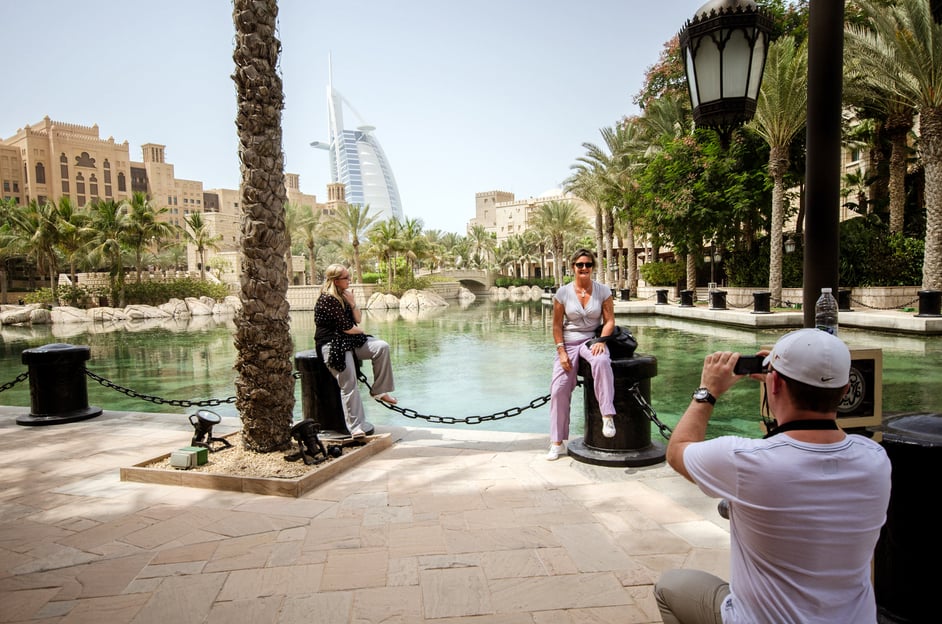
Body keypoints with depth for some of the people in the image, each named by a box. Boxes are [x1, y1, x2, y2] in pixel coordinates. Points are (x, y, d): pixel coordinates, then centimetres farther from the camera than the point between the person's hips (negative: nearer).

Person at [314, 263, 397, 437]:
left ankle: (379, 390, -3)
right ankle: (355, 428, -13)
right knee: (349, 385, -17)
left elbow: (357, 320, 11)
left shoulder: (343, 296, 12)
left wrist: (352, 303, -5)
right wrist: (361, 331, 4)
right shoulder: (327, 299, -14)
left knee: (382, 347, -11)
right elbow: (346, 327, -15)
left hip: (350, 340, 8)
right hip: (332, 344, -8)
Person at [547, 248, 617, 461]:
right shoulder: (563, 293, -2)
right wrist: (561, 352, -8)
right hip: (568, 343, 1)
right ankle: (557, 442, 6)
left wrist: (601, 341, -18)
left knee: (601, 361, -38)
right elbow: (557, 325, 1)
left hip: (592, 340, -1)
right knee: (559, 389, -7)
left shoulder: (603, 291, -1)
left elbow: (609, 321, 0)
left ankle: (607, 416, -31)